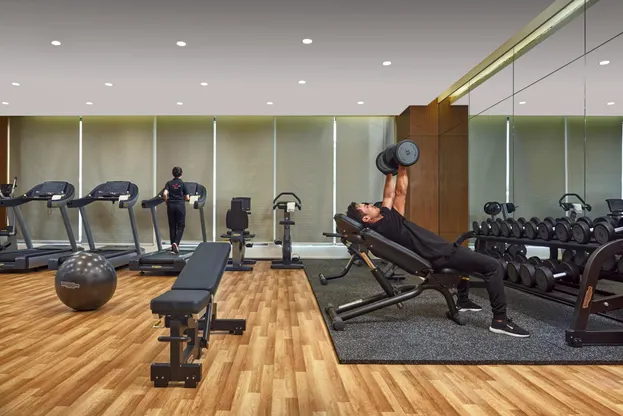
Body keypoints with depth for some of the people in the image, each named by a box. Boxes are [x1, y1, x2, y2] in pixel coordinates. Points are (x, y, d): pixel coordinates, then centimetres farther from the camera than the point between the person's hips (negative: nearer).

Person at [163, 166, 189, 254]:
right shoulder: (183, 184, 2)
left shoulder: (169, 183, 5)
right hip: (180, 206, -2)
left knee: (172, 226, 11)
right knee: (180, 226, 4)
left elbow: (165, 194, -11)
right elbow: (187, 198, 1)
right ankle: (176, 243, -16)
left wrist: (166, 202, 6)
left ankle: (173, 246, 14)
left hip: (171, 206, 2)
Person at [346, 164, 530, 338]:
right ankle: (500, 320, -7)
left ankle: (463, 301, 41)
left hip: (438, 249, 11)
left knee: (467, 256, 38)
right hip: (440, 255, -11)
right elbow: (401, 193, -21)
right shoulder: (387, 224, -23)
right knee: (493, 267, -12)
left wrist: (389, 172, 14)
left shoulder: (381, 220, 4)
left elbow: (389, 194, 14)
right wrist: (402, 168, -13)